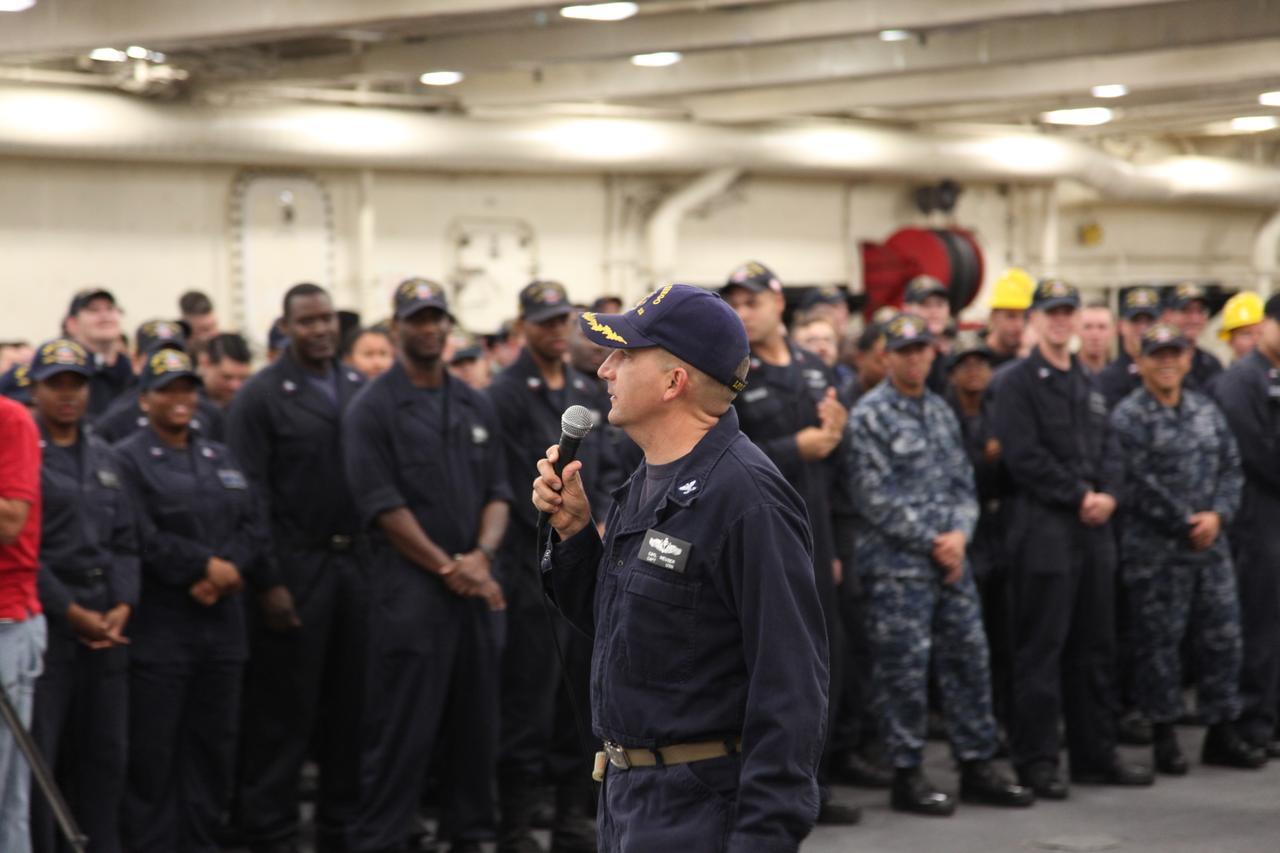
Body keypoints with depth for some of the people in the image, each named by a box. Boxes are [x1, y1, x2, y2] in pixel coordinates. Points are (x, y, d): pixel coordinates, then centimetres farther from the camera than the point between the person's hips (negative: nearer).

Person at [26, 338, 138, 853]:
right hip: (45, 624, -6)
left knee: (104, 755, 8)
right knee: (37, 760, -4)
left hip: (106, 626, 6)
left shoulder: (104, 458, 17)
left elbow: (125, 541, 15)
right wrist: (71, 612, -12)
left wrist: (123, 607, -1)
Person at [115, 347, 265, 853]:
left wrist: (226, 573, -9)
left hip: (221, 621, 6)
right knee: (153, 749, -4)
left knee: (213, 742, 8)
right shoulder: (128, 460, -1)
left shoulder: (220, 459, 19)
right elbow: (145, 539, -13)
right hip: (158, 626, -6)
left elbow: (251, 527, 9)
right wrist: (208, 565, -14)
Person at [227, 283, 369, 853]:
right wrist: (269, 582, -14)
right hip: (296, 566, -5)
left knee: (351, 701, 10)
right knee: (285, 709, 0)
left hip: (358, 562, 5)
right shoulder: (261, 397, -5)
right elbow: (252, 496, -9)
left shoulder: (361, 390, 10)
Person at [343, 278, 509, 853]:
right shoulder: (373, 408, -3)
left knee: (474, 725, 10)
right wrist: (447, 567, -12)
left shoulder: (476, 407, 15)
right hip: (409, 589, -6)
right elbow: (382, 505, -9)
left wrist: (482, 555, -7)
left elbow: (498, 492, 12)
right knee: (400, 733, -5)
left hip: (473, 588, 6)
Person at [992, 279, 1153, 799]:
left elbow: (1109, 449, 15)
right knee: (1041, 649, -5)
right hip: (1044, 529, -7)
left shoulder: (1088, 386, 18)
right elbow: (1024, 456, -13)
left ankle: (1096, 754, 18)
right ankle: (1036, 761, 0)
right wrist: (1080, 496, -14)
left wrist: (1108, 494, -5)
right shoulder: (1018, 383, -5)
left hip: (1094, 529, 7)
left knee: (1095, 648, 11)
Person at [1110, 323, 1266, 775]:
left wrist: (1218, 514, -8)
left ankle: (1222, 731, 17)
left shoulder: (1207, 411, 13)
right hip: (1155, 549, -5)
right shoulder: (1128, 417, -6)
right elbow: (1140, 484, -13)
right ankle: (1164, 735, 9)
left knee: (1222, 636, 7)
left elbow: (1231, 468, 9)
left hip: (1210, 543, 6)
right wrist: (1186, 525, -13)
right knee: (1159, 642, 0)